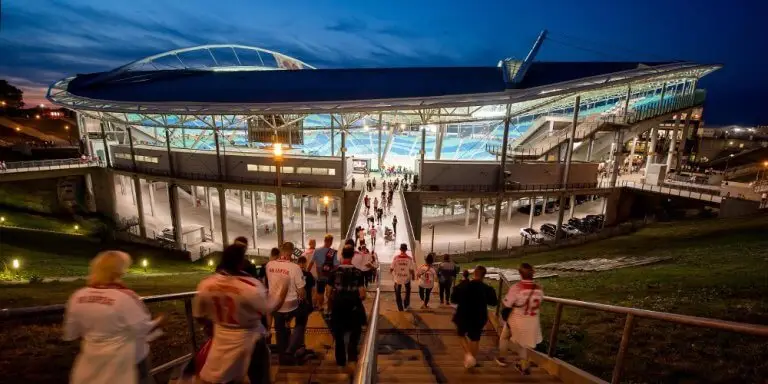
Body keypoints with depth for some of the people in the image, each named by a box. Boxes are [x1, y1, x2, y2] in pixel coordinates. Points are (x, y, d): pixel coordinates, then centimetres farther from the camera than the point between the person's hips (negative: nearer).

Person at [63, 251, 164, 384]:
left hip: (93, 364, 6)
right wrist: (158, 322, 0)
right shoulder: (126, 297, -26)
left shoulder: (77, 296, -8)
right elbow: (144, 330, -18)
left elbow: (70, 334, 6)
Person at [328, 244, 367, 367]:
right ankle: (352, 352, 12)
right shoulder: (358, 272, -10)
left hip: (338, 306, 1)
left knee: (339, 334, 17)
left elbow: (329, 291, -2)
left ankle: (341, 360, 26)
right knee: (355, 330, 24)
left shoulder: (335, 271, -6)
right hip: (353, 307, -1)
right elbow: (362, 294, -12)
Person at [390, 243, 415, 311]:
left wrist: (391, 271, 12)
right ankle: (406, 305, 36)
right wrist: (413, 276, 7)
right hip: (407, 278, 0)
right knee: (408, 291, 28)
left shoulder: (396, 257, -16)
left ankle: (400, 308, 24)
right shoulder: (409, 258, -16)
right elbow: (411, 270, -13)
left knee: (398, 293, 18)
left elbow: (391, 268, -11)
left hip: (398, 278, 0)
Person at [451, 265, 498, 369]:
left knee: (462, 335, 25)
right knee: (475, 339, 22)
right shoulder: (487, 289, -17)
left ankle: (468, 354, 6)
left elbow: (453, 300, -5)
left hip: (463, 317, 0)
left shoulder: (461, 286, -17)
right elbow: (494, 302, 0)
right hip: (478, 318, 1)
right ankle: (473, 359, 34)